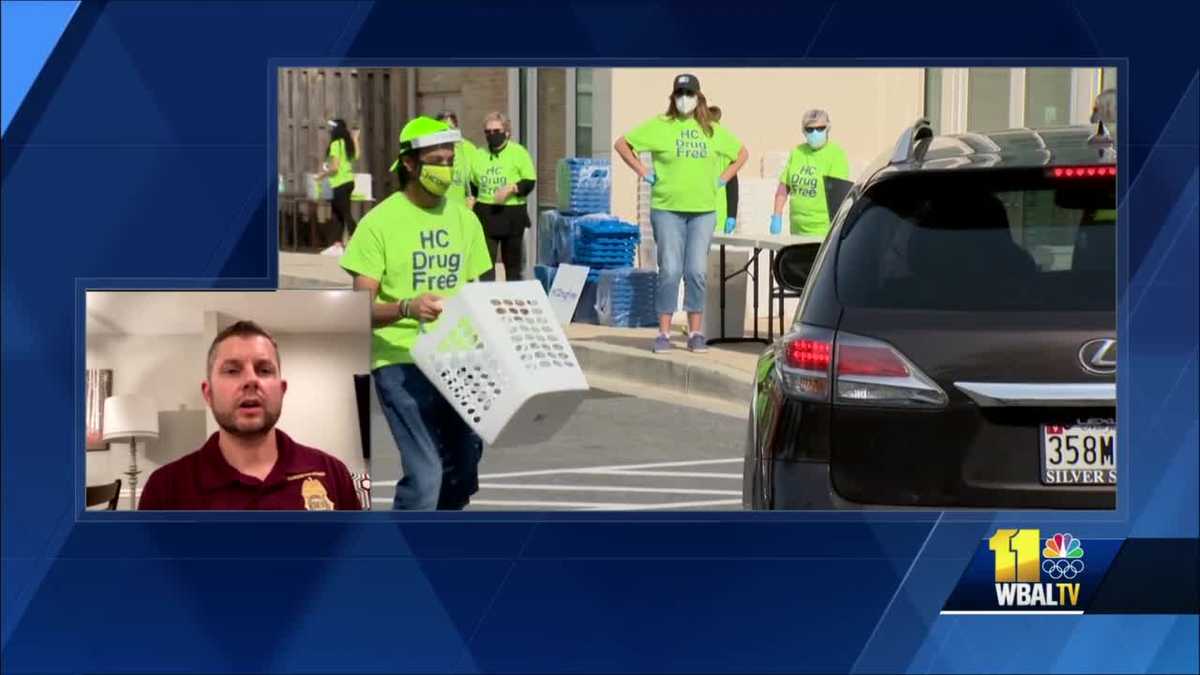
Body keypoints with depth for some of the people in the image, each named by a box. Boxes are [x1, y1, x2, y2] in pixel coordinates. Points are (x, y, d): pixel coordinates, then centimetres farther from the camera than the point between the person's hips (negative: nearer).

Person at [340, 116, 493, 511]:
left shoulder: (464, 220, 10)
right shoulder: (381, 222, -6)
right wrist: (406, 308, -28)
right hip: (402, 362, -5)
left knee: (463, 472, 8)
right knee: (425, 474, -16)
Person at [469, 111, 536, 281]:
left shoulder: (518, 153, 0)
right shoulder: (479, 155, 11)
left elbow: (529, 182, -3)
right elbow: (472, 184, 18)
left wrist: (511, 188, -18)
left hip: (512, 213, -2)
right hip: (485, 214, 2)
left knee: (513, 263, 8)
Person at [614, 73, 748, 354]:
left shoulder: (712, 130, 10)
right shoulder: (659, 126, 1)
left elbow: (742, 153, 22)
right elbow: (621, 144, 5)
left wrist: (721, 179, 11)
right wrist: (644, 172, 0)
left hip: (703, 210, 2)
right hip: (667, 209, -2)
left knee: (697, 271, 0)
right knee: (670, 270, -4)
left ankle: (695, 333, 9)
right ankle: (664, 333, 2)